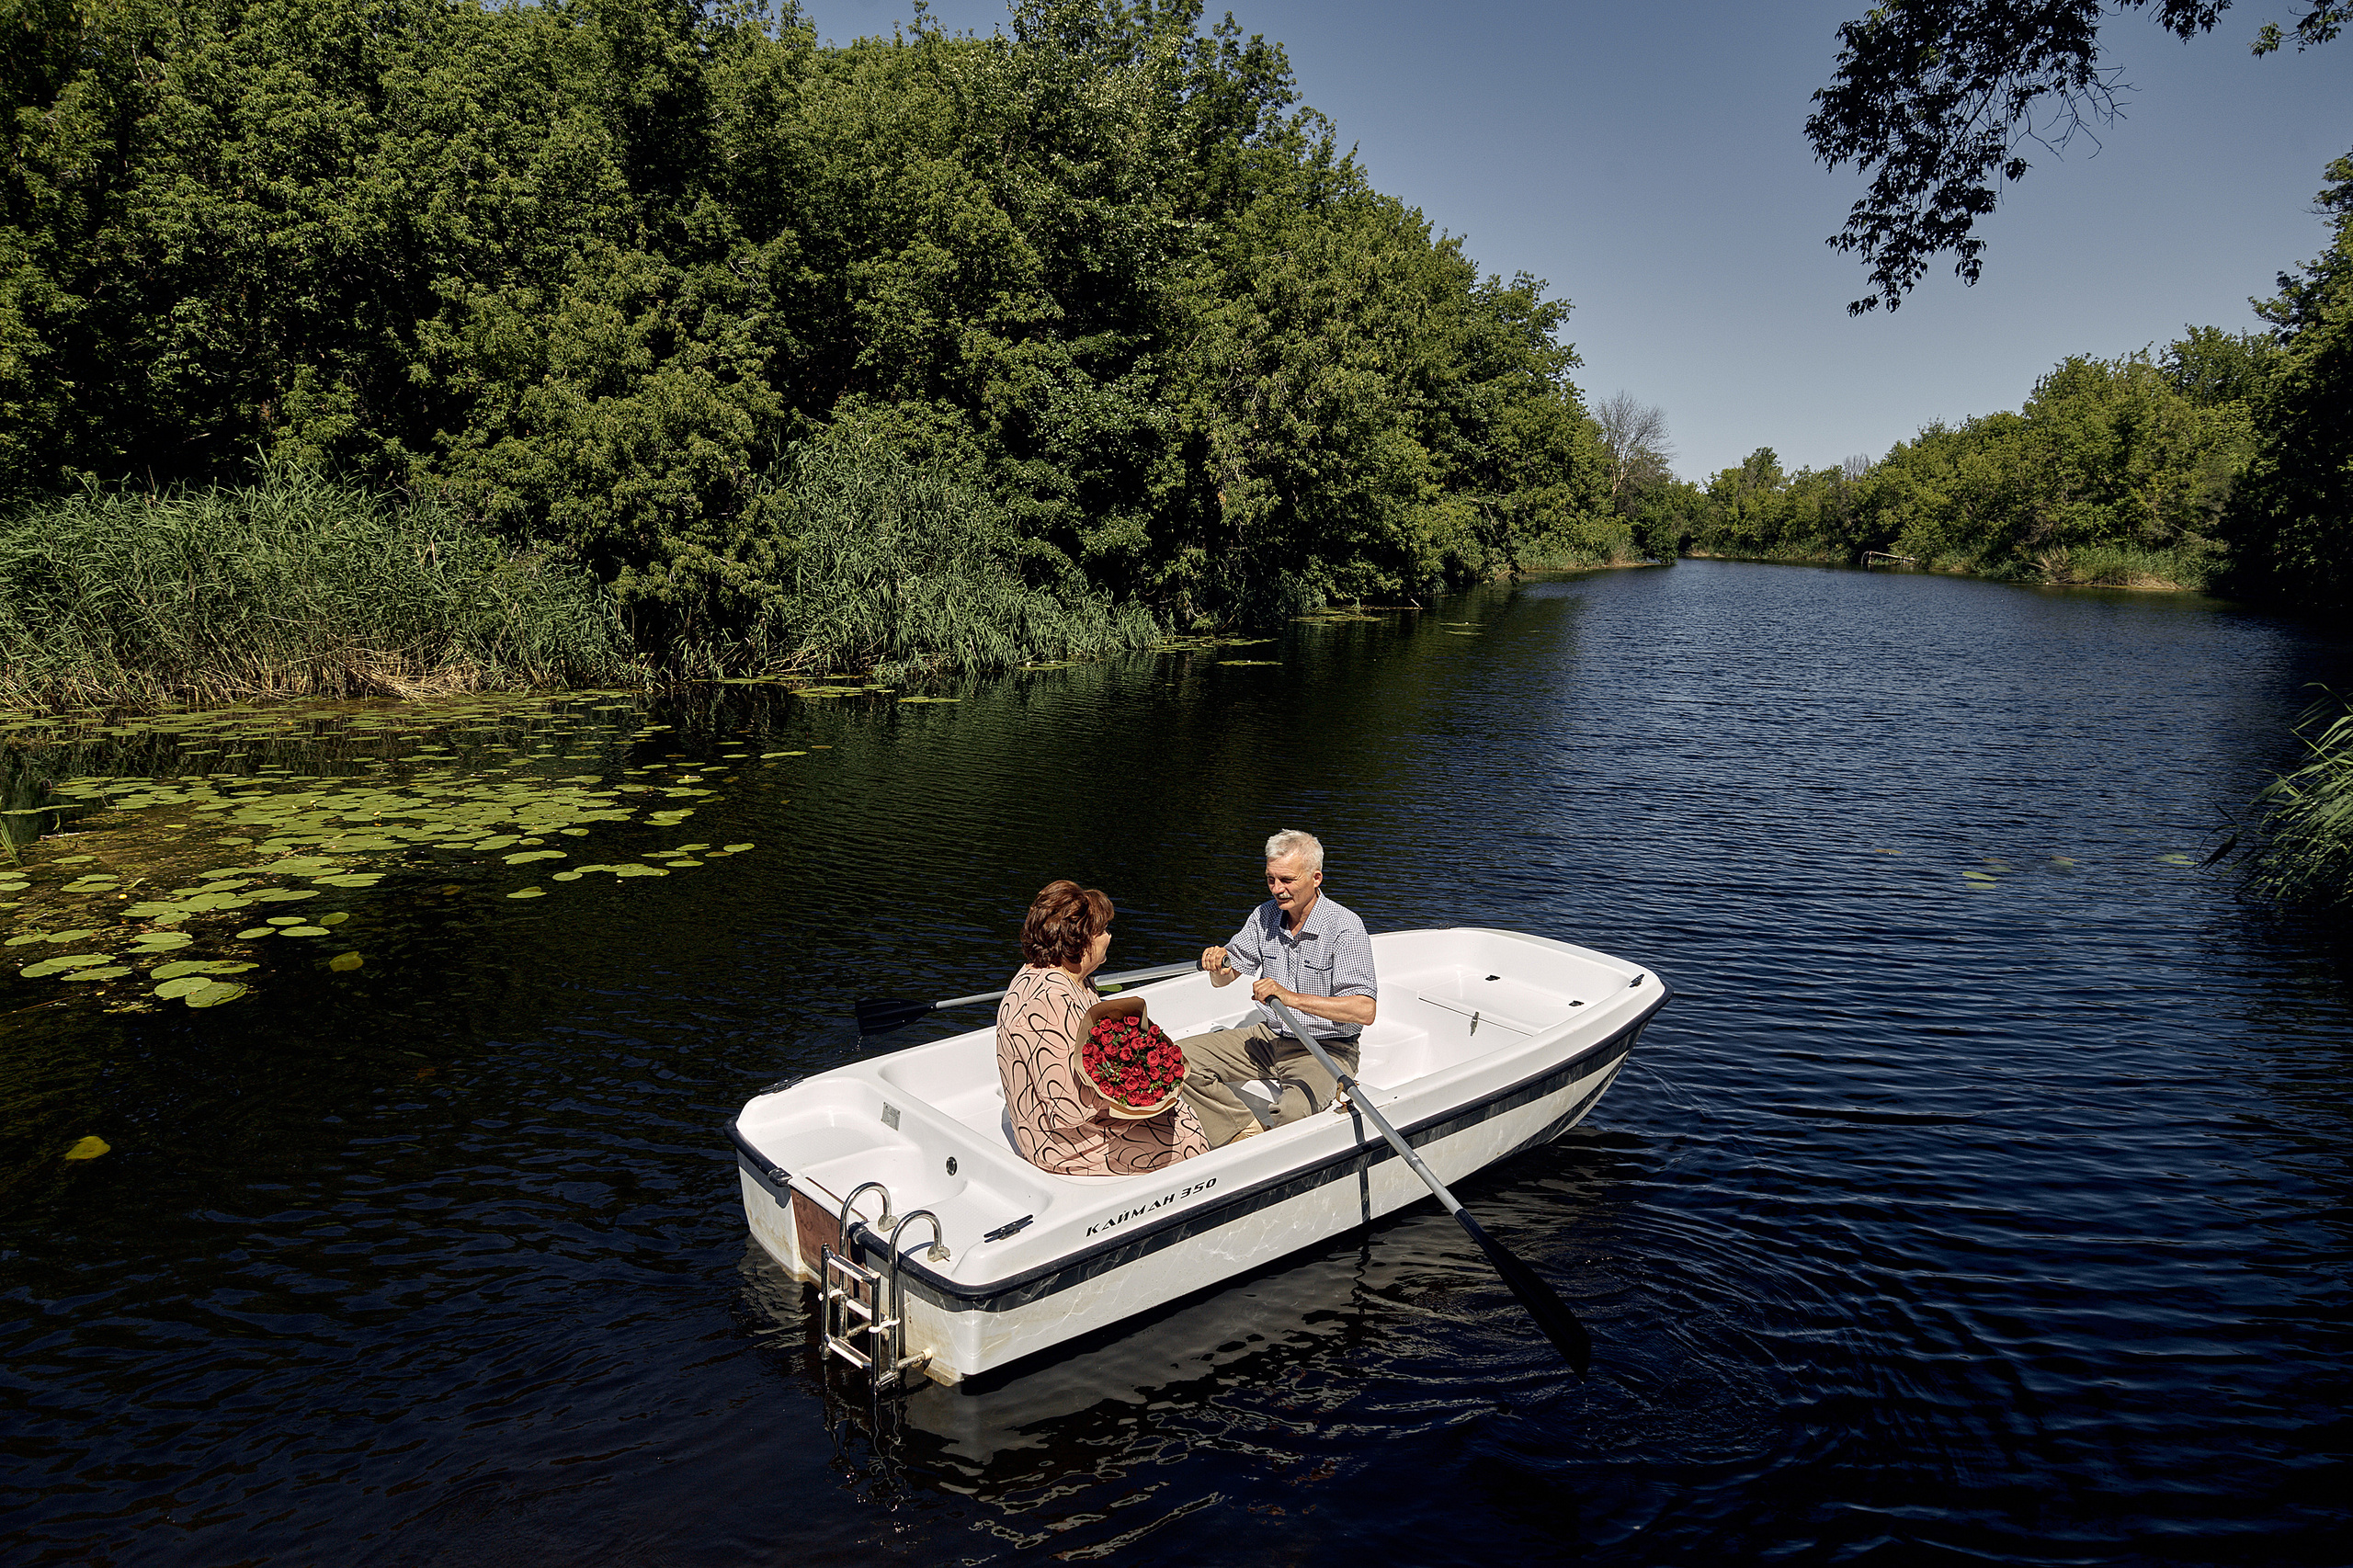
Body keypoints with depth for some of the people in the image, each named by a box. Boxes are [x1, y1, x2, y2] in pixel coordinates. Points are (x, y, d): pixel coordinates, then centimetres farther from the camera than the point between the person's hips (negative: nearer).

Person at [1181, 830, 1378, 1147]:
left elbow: (1365, 1010, -26)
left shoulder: (1345, 927, -17)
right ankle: (1248, 1132, -9)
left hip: (1326, 1048, -6)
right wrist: (1218, 963, -15)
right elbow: (1223, 978, 11)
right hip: (1270, 1036, 7)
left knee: (1296, 1111, -37)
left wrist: (1291, 997, -32)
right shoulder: (1265, 916, 2)